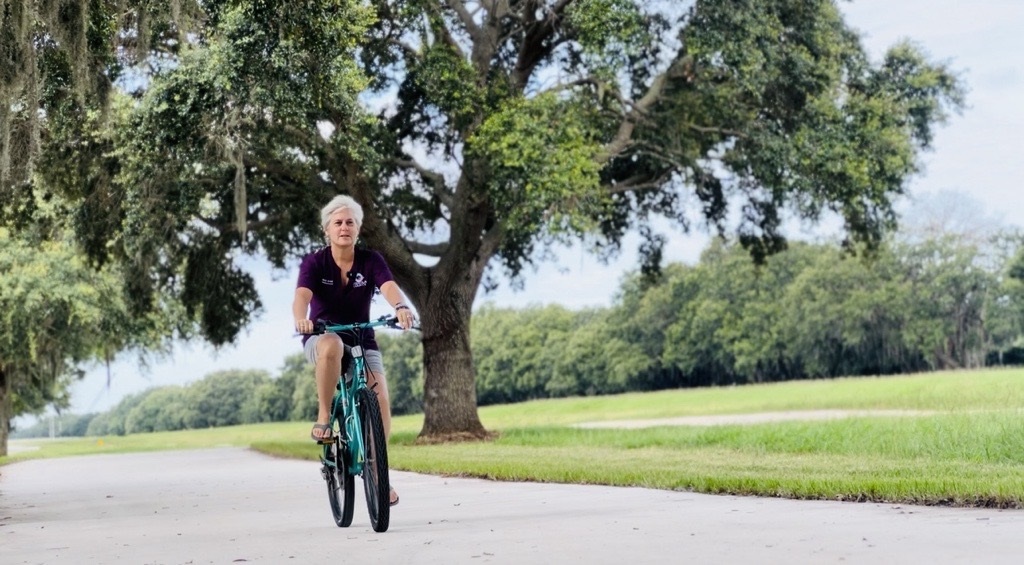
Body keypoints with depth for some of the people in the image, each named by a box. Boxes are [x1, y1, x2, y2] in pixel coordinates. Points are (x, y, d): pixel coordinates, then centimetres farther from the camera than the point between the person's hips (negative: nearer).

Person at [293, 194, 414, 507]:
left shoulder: (371, 261, -6)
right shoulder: (314, 262, -9)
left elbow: (389, 287, -25)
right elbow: (302, 295, -26)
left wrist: (401, 307, -48)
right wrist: (301, 318, -50)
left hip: (362, 340, 2)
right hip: (321, 338, -2)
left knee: (381, 400, -17)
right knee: (331, 346, -40)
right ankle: (323, 417, -23)